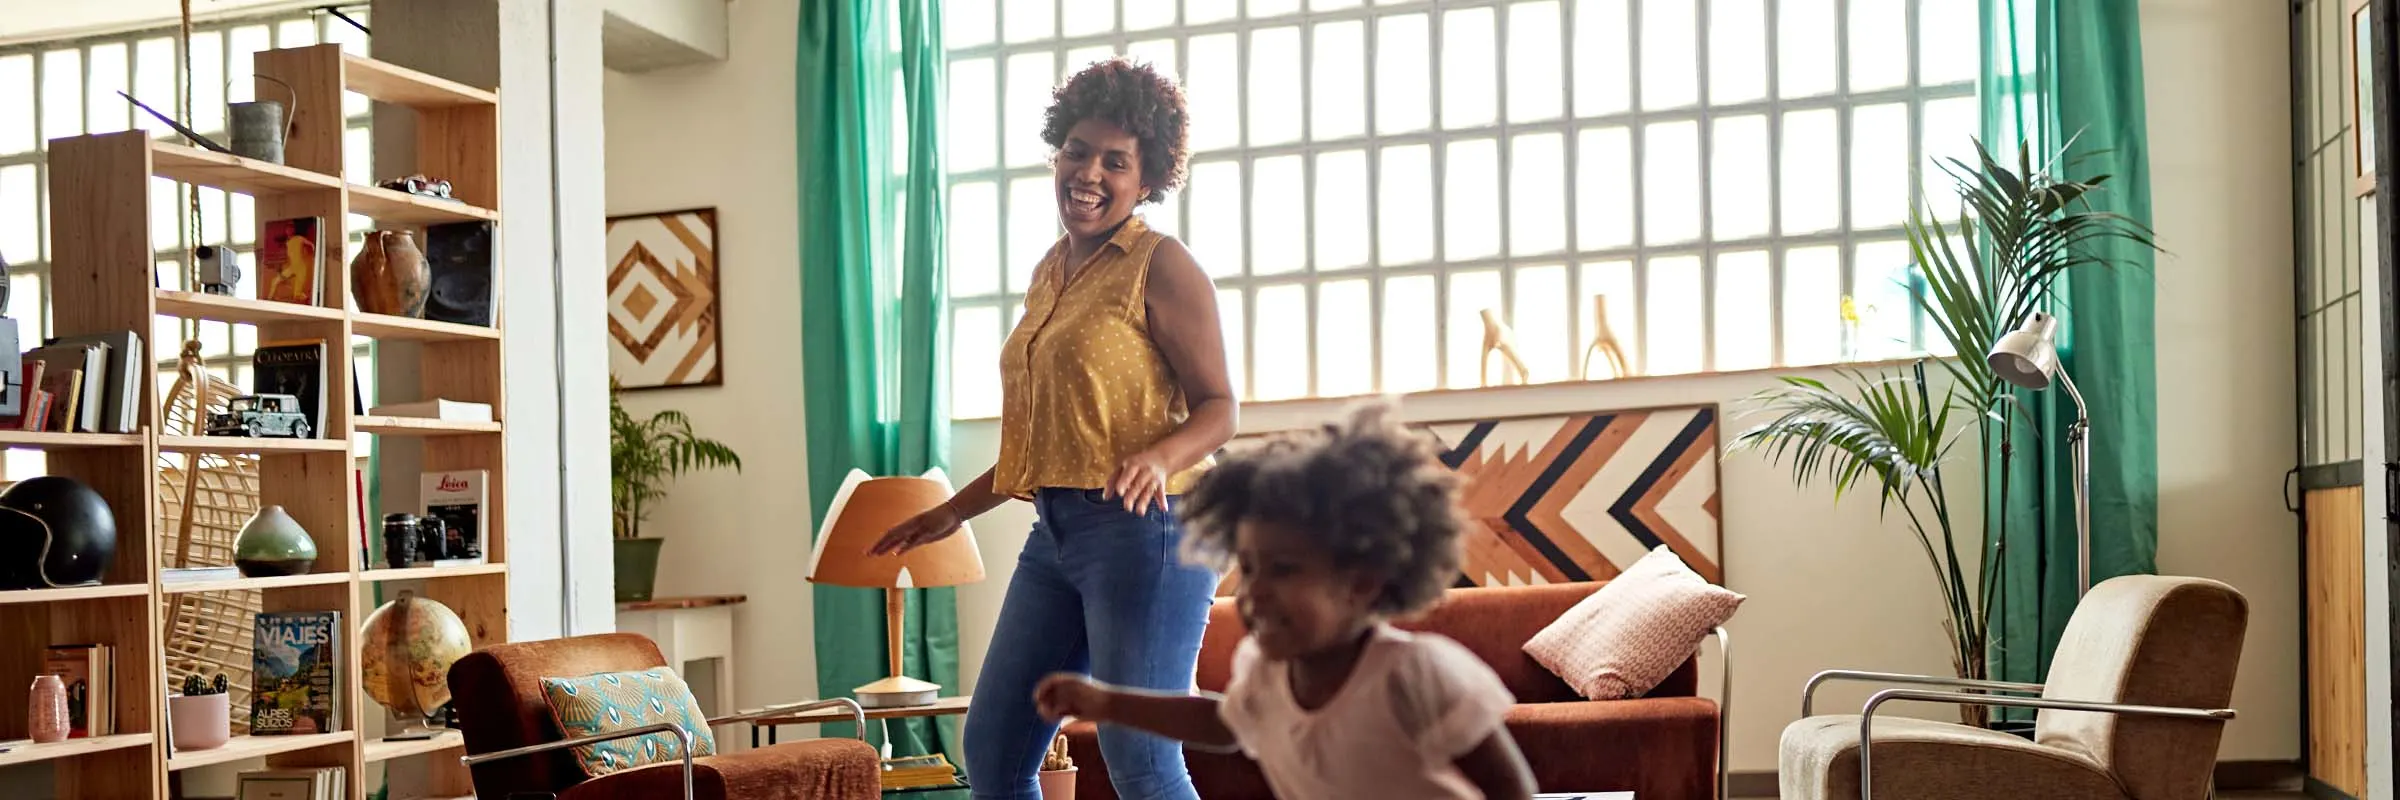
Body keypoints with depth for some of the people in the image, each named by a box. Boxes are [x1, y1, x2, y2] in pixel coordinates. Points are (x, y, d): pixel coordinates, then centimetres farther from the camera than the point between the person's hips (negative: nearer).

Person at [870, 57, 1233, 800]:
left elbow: (1218, 407, -8)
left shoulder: (1162, 265, -6)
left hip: (1143, 529, -8)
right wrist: (954, 511, 27)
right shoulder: (1049, 272, 17)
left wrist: (1159, 458, -28)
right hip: (1055, 532, 8)